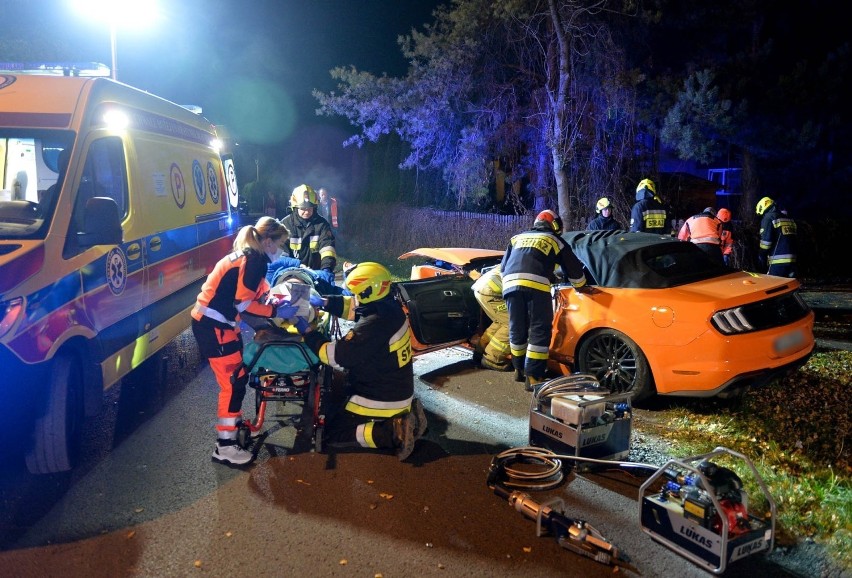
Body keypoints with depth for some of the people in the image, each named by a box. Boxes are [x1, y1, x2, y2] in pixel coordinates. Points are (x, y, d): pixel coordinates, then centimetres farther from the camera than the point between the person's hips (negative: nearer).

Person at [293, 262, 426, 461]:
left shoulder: (372, 326, -31)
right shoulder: (389, 306, -4)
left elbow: (336, 356, -23)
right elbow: (350, 306, 11)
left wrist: (307, 332, -13)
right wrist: (324, 302, -3)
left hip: (382, 399, -8)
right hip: (400, 390, 8)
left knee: (332, 434, 3)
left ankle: (391, 433, -11)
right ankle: (405, 413, 12)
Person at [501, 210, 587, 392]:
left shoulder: (517, 238, 33)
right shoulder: (555, 240, 24)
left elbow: (503, 266, 33)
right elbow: (574, 269, 28)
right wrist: (580, 286, 46)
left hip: (510, 284, 4)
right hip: (536, 285, -4)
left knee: (517, 330, 16)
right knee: (540, 331, 0)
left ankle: (520, 369, 29)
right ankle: (533, 377, -6)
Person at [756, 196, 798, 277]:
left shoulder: (768, 218, -3)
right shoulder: (789, 219, 20)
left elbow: (766, 241, -11)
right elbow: (793, 242, 21)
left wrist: (761, 259, -1)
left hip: (778, 262, -7)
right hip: (792, 260, 7)